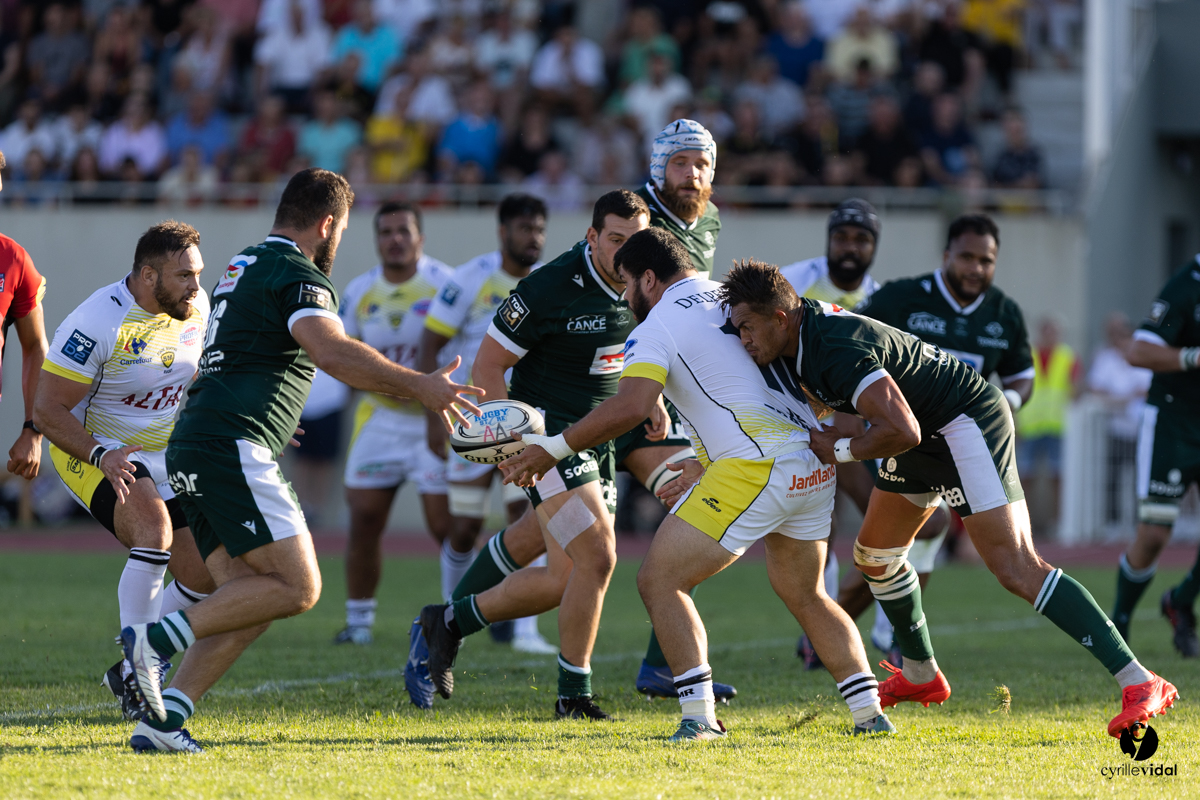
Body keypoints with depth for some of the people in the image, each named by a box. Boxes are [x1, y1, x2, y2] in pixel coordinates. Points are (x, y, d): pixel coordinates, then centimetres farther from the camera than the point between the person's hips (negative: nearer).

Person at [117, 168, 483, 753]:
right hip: (233, 448, -10)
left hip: (192, 454, 10)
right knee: (297, 587, -12)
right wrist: (418, 385, -24)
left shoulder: (245, 267, 26)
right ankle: (158, 640, -19)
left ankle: (161, 721, -6)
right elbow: (334, 353, -24)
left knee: (251, 602, 6)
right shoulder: (297, 274, -5)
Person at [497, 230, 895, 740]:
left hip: (756, 467, -8)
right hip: (816, 465, 8)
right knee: (803, 594, 26)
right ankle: (870, 713, 24)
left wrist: (553, 449, -13)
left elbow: (629, 408, -20)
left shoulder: (656, 328, -5)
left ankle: (699, 717, -10)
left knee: (659, 580, -1)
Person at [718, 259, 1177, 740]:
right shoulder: (800, 332, 1)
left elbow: (901, 431, -36)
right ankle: (920, 676, 39)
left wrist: (840, 451, -20)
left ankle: (1139, 684, -24)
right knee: (874, 556, 18)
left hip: (967, 425, -11)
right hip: (927, 435, 11)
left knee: (1016, 569, -19)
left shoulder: (837, 349, -29)